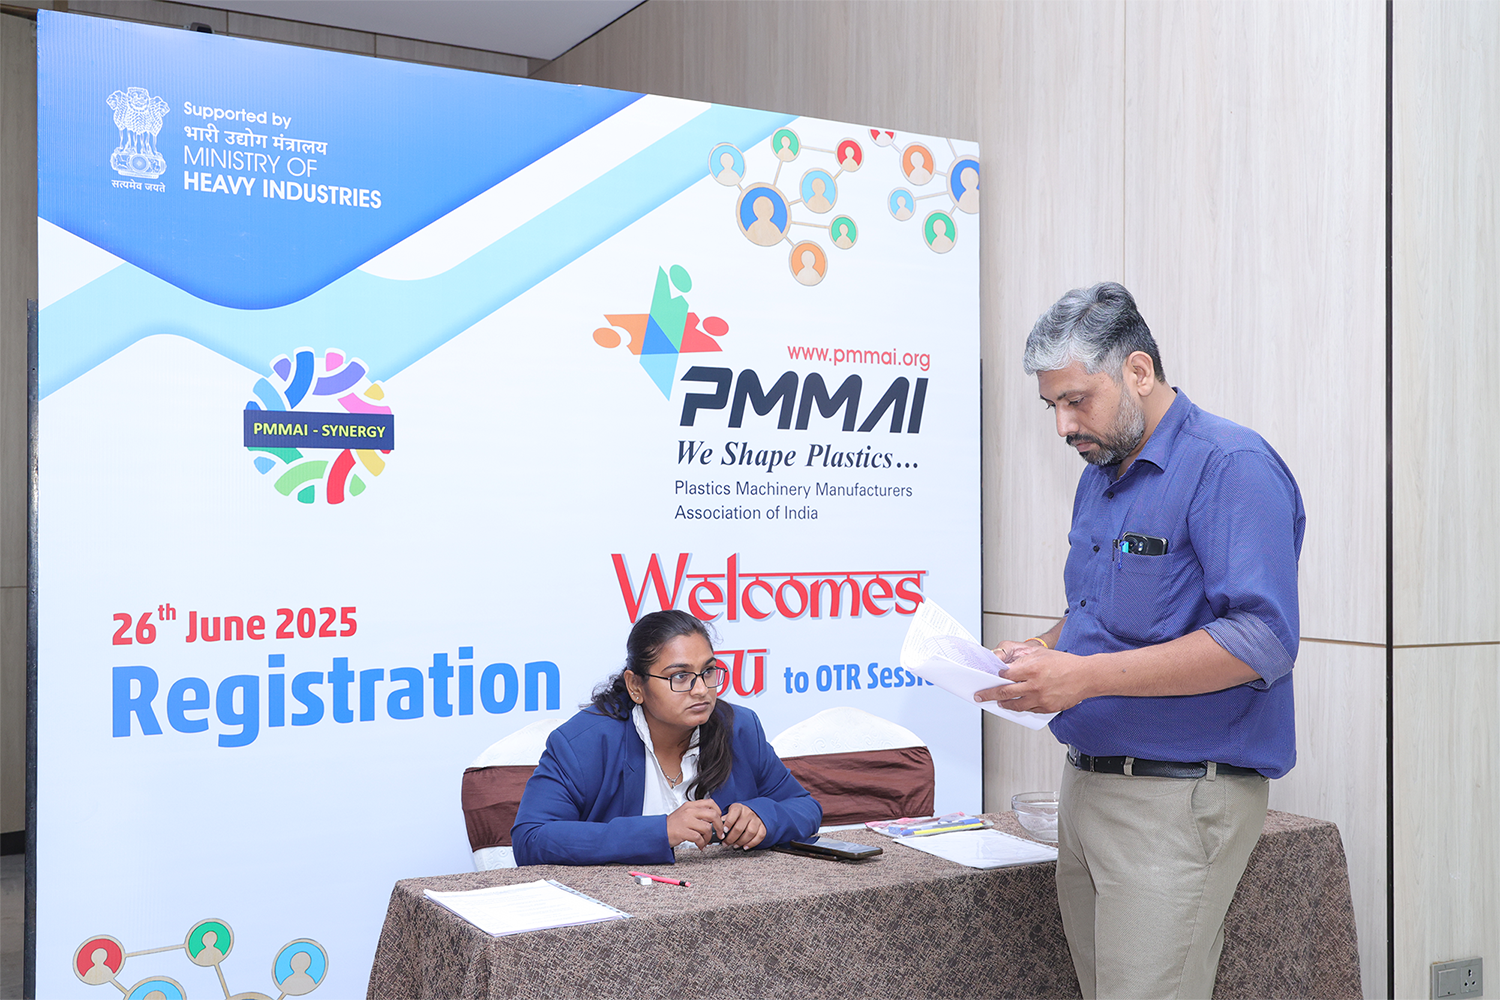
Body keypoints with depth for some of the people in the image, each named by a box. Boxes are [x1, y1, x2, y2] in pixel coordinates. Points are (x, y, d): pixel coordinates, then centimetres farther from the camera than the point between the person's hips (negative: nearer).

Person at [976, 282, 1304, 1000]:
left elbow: (1259, 640, -24)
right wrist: (1042, 651, 4)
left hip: (1178, 799, -8)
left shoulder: (1231, 468, -14)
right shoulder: (1099, 476, 15)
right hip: (1087, 782, 9)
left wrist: (1086, 676, -26)